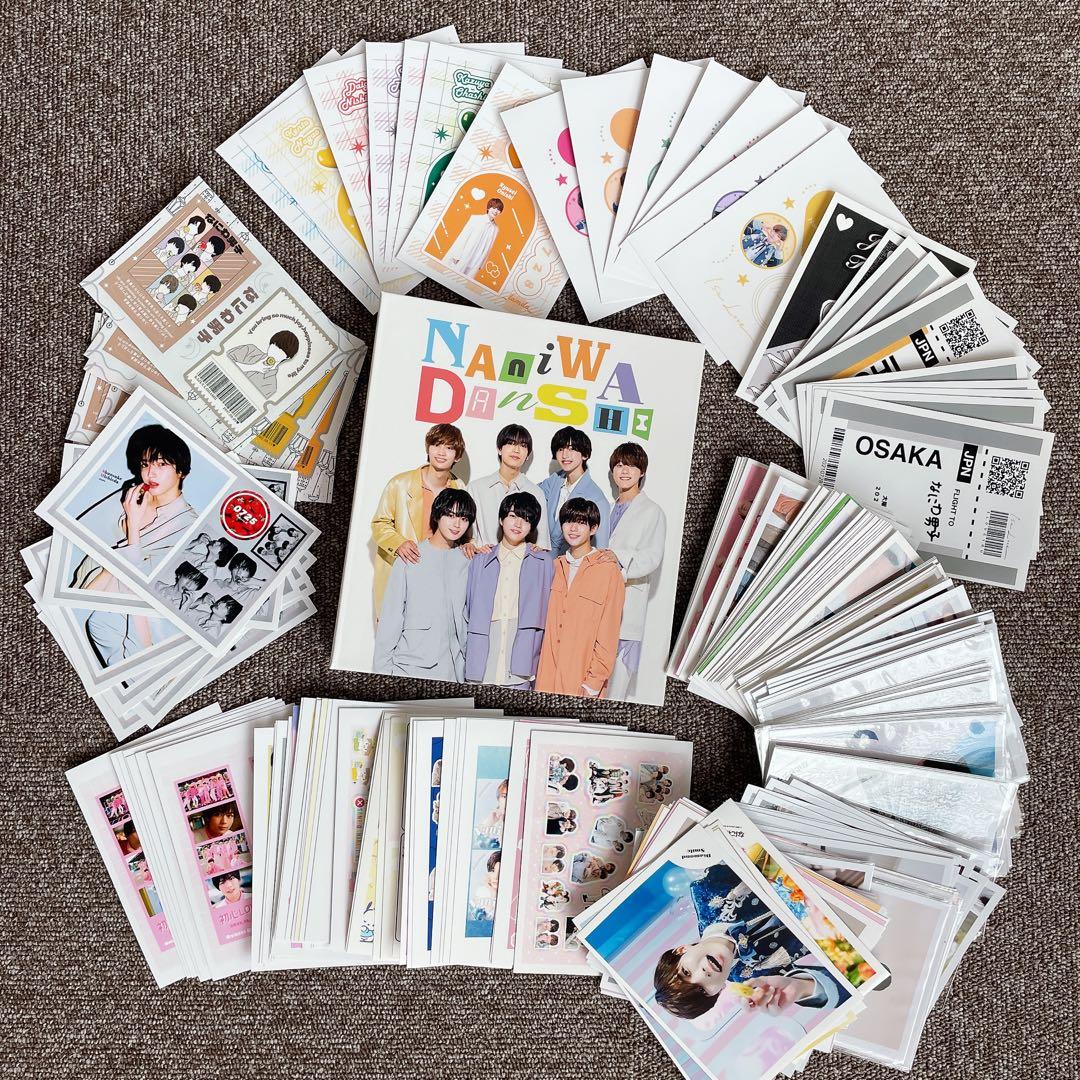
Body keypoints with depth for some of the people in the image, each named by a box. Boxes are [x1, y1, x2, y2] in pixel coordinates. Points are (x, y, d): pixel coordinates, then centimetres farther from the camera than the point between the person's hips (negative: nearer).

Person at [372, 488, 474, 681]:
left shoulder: (467, 562, 7)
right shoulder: (410, 558, 0)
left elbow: (466, 615, 11)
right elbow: (390, 615, 1)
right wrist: (382, 668, -2)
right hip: (410, 665, -2)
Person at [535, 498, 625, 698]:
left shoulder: (609, 570, -7)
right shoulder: (556, 566, 10)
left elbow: (608, 635, -7)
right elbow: (549, 625, 13)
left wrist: (594, 683, -10)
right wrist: (542, 679, 7)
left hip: (582, 680, -4)